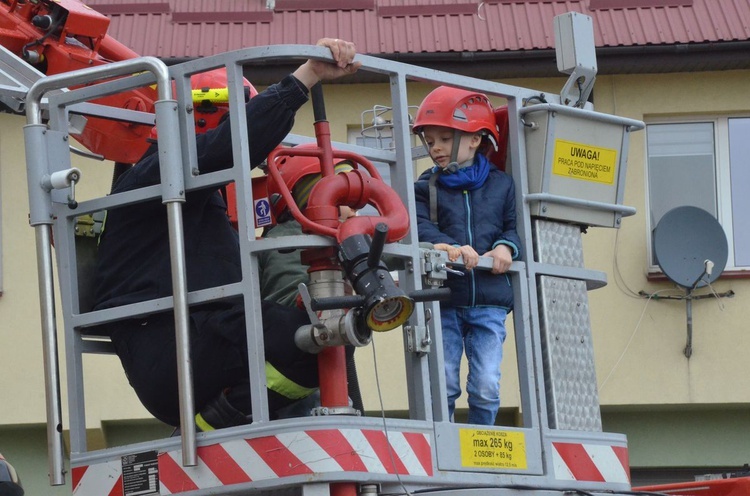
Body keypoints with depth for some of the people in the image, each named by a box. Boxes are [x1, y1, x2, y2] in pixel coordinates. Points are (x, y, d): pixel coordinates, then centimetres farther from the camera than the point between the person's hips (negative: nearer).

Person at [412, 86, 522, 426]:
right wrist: (450, 247, -29)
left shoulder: (500, 185, 12)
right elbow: (419, 227, -10)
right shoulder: (425, 189, 7)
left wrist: (506, 247, -13)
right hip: (442, 300, -1)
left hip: (489, 302, 1)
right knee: (443, 386, -2)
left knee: (486, 388, -4)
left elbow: (514, 226, 10)